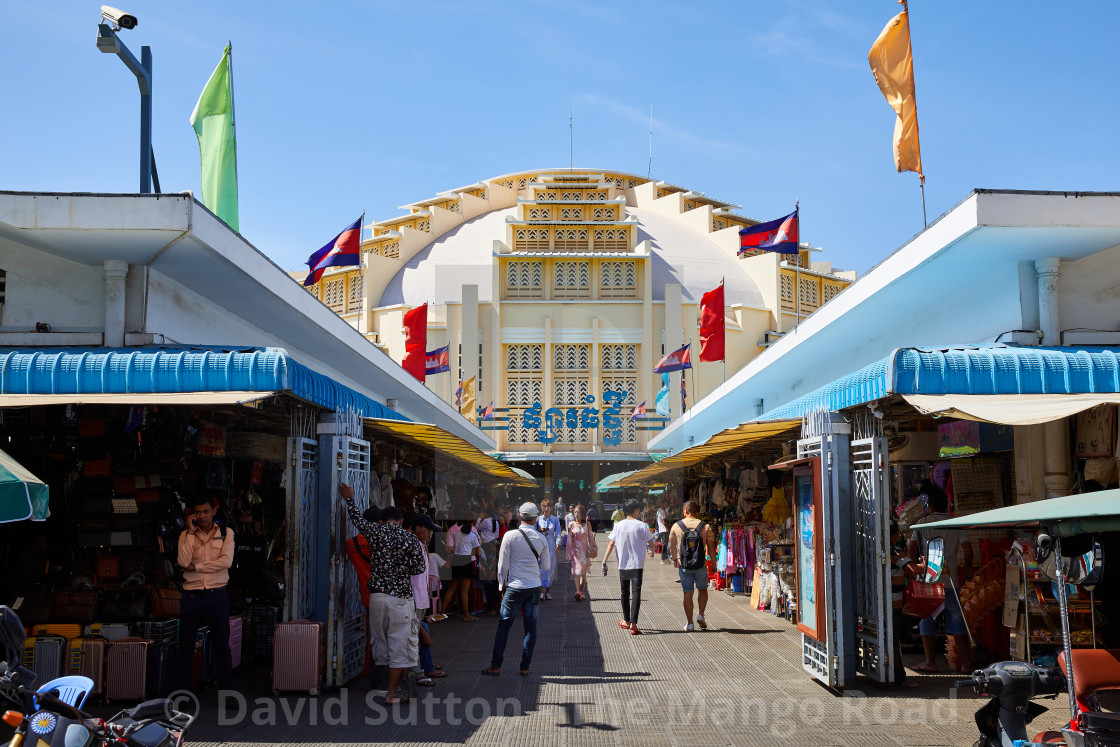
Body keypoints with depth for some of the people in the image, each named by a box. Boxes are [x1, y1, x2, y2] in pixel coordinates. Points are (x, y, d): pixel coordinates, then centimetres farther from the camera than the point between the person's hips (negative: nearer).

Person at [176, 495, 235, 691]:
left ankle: (226, 691, 11)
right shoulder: (186, 535, 6)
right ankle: (182, 692, 14)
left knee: (222, 646, 4)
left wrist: (196, 567, -9)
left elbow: (226, 561, -10)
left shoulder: (226, 533, 5)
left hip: (217, 595, 0)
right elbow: (183, 562, -11)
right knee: (185, 647, 4)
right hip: (191, 596, 1)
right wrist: (191, 532, -10)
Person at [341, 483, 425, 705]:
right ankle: (391, 694, 2)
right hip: (400, 598, -4)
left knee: (380, 644, 15)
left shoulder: (374, 531, 2)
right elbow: (420, 567, -7)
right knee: (400, 645, 2)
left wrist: (350, 499, 37)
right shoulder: (409, 538, -4)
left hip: (377, 596, 4)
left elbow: (357, 520, 21)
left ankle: (383, 686, 22)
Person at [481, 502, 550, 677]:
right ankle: (525, 667, 11)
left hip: (515, 587, -2)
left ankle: (495, 666, 6)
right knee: (530, 626, 8)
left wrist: (502, 586, 7)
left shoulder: (510, 536, -8)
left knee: (504, 624, 5)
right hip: (535, 587, 2)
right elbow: (546, 566, 9)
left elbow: (502, 564, -4)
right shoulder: (541, 539, 0)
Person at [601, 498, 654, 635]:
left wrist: (604, 562, 1)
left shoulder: (618, 525, 0)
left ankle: (626, 621, 30)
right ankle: (633, 623, -19)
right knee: (636, 592, -6)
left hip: (622, 564, 4)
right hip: (637, 564, -4)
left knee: (625, 593, 17)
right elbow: (651, 542, 1)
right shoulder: (641, 525, -8)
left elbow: (611, 544, -1)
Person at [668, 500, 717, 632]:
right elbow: (711, 547, -3)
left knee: (687, 594, 6)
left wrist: (675, 559, 23)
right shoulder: (705, 527, -4)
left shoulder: (676, 526, -2)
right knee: (702, 589, 20)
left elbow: (672, 546, 8)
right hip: (701, 565, 0)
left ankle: (689, 623, 7)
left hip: (684, 566, 0)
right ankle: (701, 615, 6)